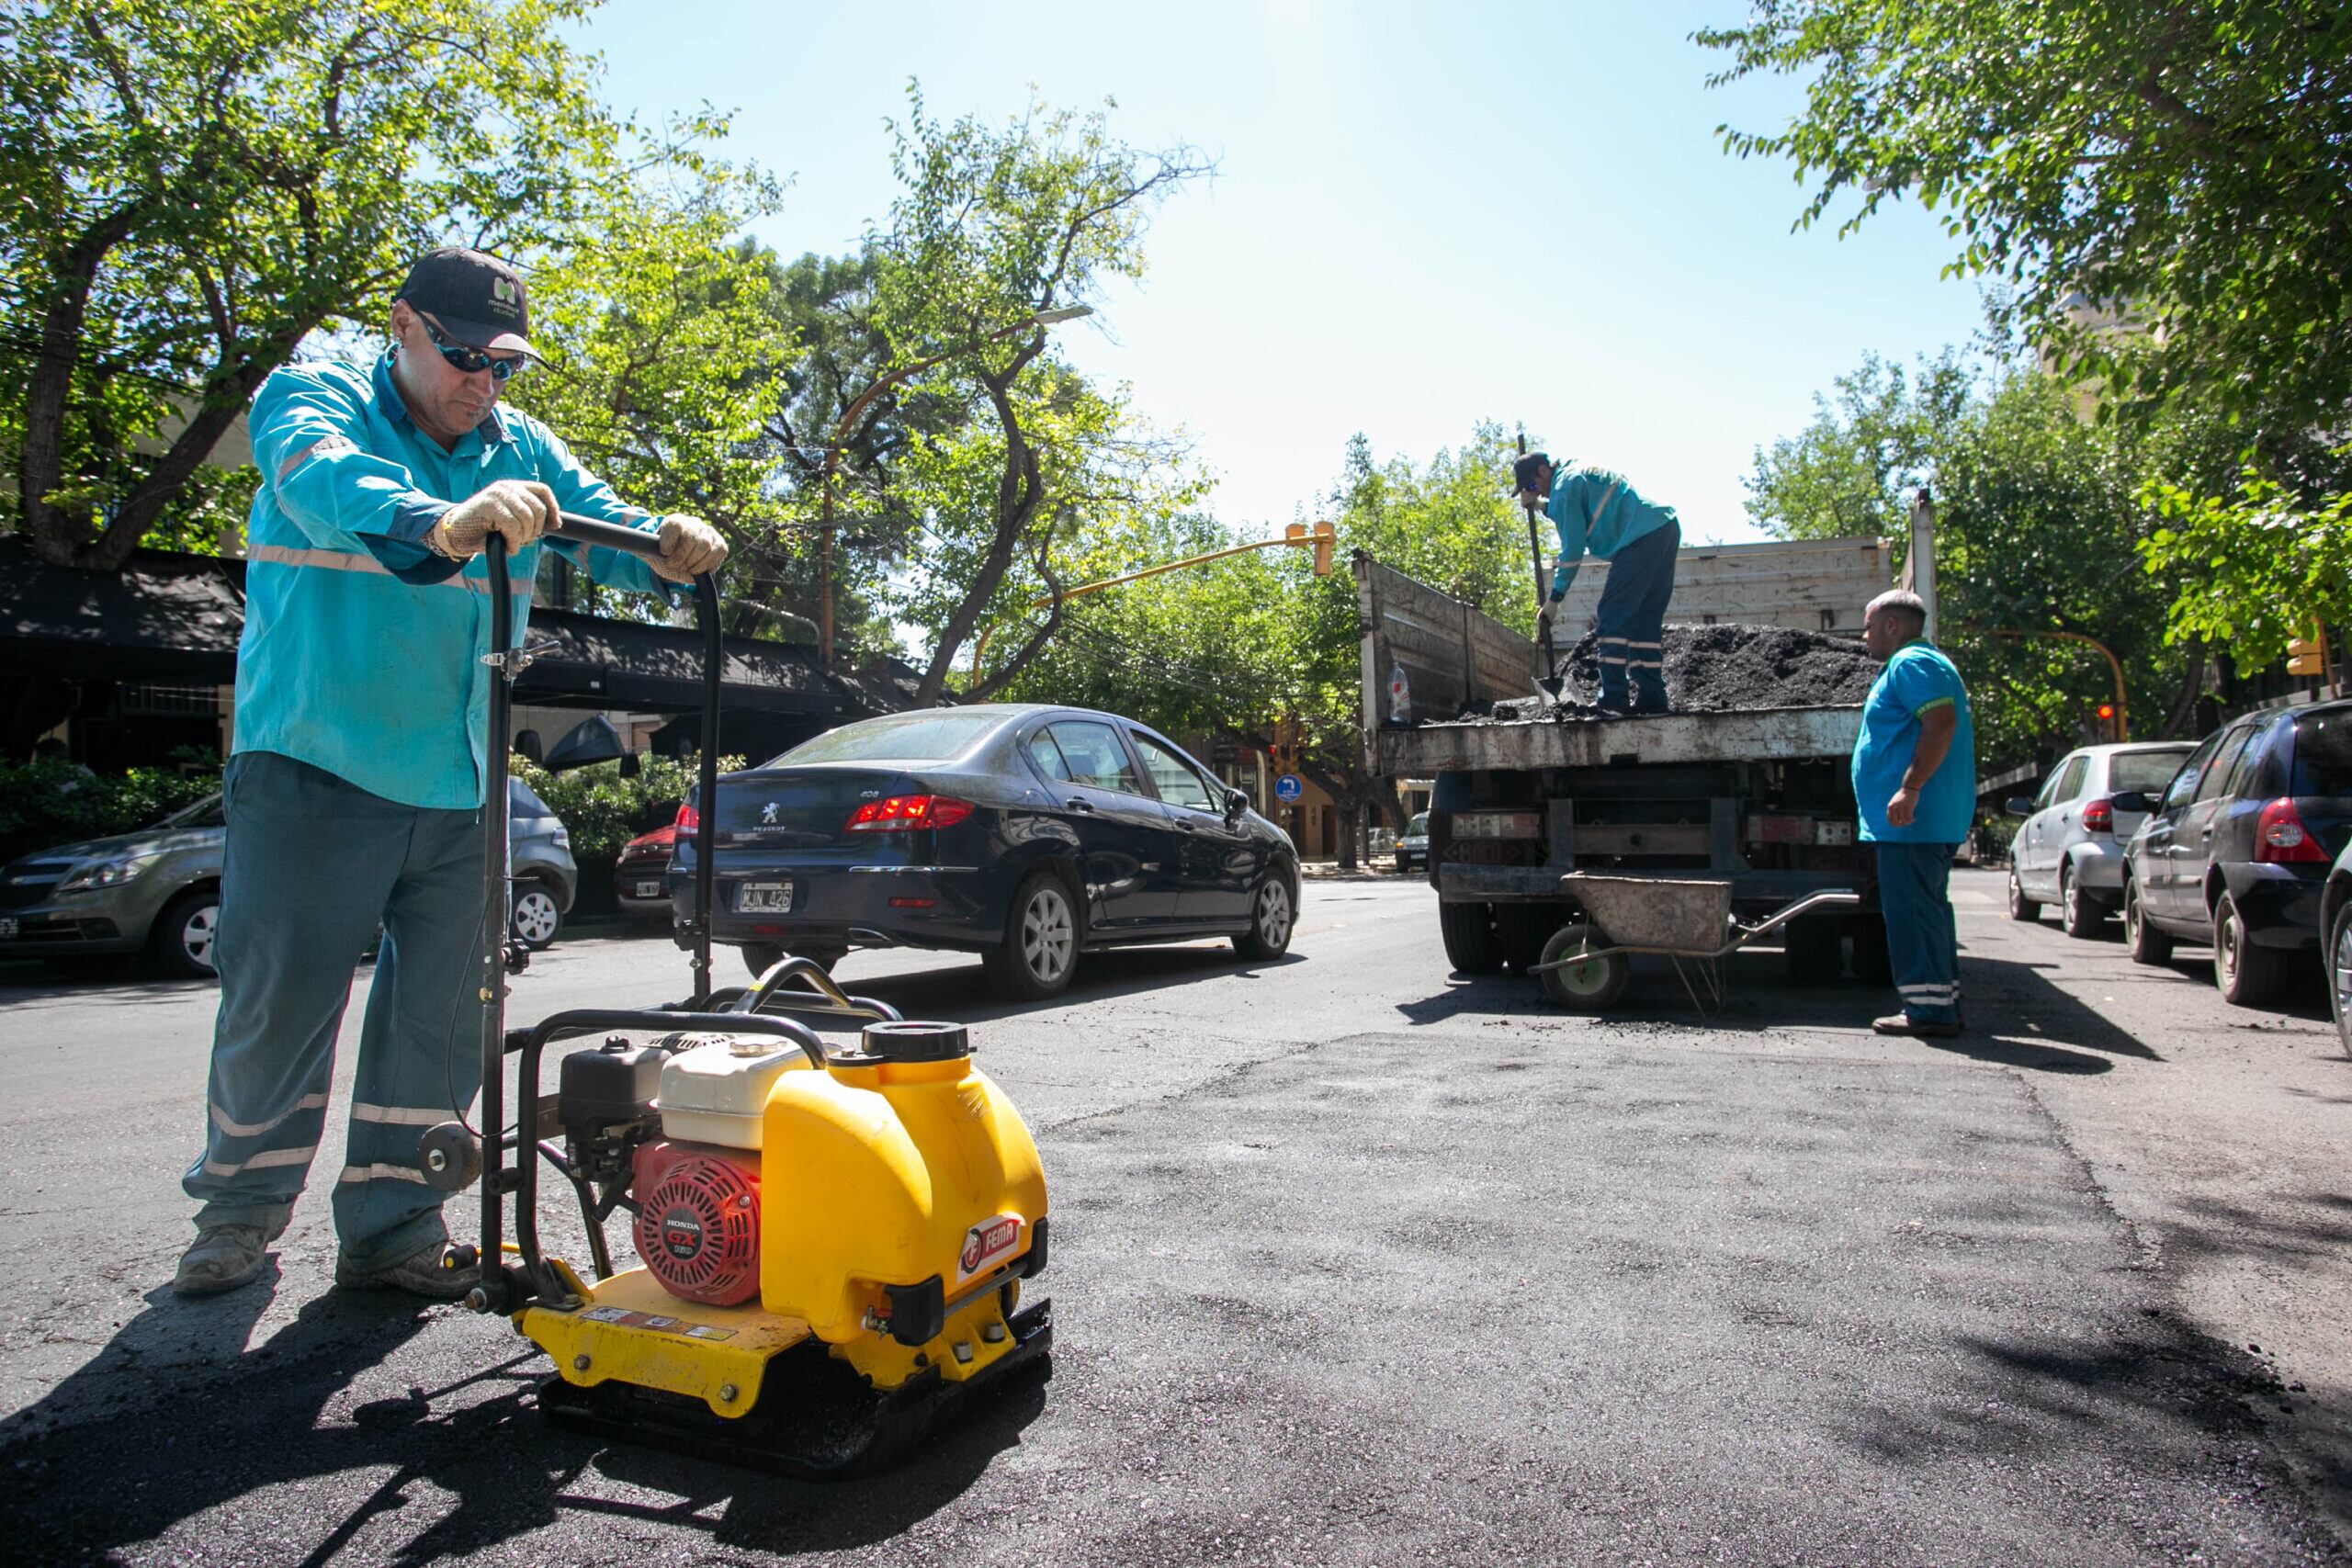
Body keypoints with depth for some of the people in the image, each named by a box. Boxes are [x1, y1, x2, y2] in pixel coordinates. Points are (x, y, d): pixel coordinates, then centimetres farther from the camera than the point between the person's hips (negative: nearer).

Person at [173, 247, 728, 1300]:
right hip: (316, 767, -4)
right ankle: (241, 1208, 26)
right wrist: (443, 525, -48)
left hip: (462, 784, 5)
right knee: (280, 997, 3)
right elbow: (325, 481, -26)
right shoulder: (310, 399, -3)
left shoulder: (521, 451, 11)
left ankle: (391, 1228, 20)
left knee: (438, 1014, 6)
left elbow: (603, 527, 2)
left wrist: (666, 549, -24)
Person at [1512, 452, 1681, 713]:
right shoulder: (1575, 471, 25)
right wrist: (1539, 504, 28)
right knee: (1645, 620, 10)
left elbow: (1573, 547, -8)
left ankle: (1613, 697, -11)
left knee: (1613, 616, -8)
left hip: (1642, 537, -10)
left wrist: (1555, 599, -4)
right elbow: (1570, 513, 44)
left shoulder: (1564, 487, -5)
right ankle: (1651, 696, 7)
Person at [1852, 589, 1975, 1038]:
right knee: (1926, 907, 14)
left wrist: (1909, 788, -28)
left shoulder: (1911, 664, -10)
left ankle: (1928, 1009, -7)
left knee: (1911, 908, -9)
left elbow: (1942, 721, -24)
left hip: (1911, 818, -11)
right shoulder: (1923, 662, 24)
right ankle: (1942, 1005, 20)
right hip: (1929, 821, 11)